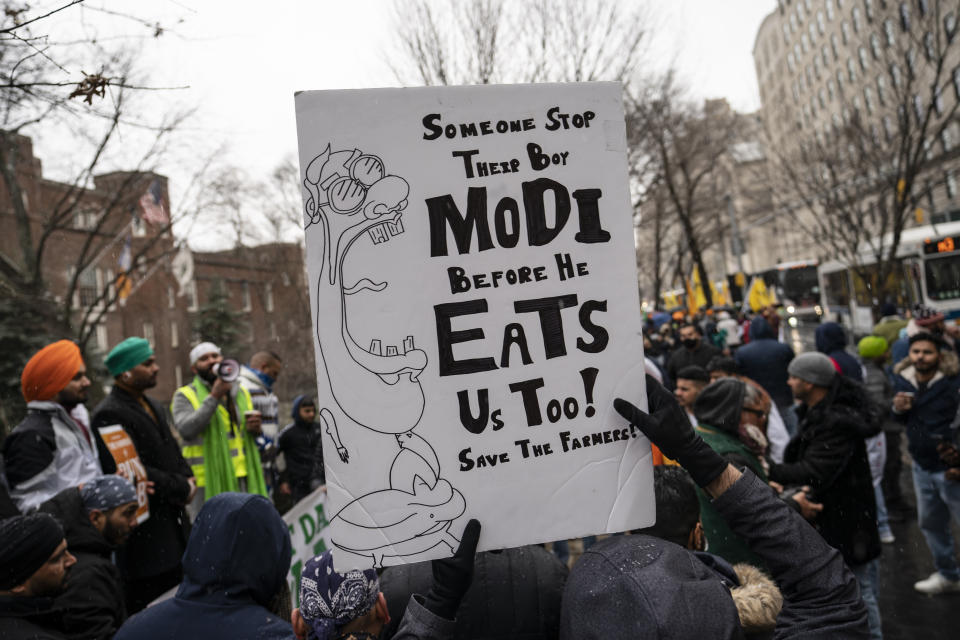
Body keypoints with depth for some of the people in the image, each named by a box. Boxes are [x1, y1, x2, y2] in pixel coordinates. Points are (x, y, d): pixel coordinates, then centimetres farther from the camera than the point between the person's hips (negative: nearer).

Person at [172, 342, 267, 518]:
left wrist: (254, 429, 0)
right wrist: (214, 397, -20)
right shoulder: (185, 395, 0)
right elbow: (186, 430, -18)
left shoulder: (241, 392, 16)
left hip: (243, 478, 5)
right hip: (208, 482, -5)